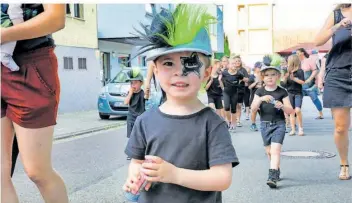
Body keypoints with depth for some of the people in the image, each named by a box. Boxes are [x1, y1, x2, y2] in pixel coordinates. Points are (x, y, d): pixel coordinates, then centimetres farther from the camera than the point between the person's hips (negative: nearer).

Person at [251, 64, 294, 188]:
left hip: (279, 124, -3)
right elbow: (253, 108, -6)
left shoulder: (282, 92, 0)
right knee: (269, 151, 13)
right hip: (265, 124, 3)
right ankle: (277, 171, 34)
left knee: (275, 150, -15)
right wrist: (261, 99, -23)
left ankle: (273, 177, -19)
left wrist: (282, 106, -22)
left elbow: (290, 111, -1)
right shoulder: (260, 92, 5)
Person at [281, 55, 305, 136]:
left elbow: (302, 82, -10)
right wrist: (285, 76, -11)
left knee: (297, 110, -17)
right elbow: (284, 82, 7)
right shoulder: (288, 71, 6)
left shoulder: (299, 71, -5)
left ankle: (300, 128, -2)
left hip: (298, 93, -4)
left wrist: (294, 78, -18)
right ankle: (293, 129, 10)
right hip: (290, 93, 4)